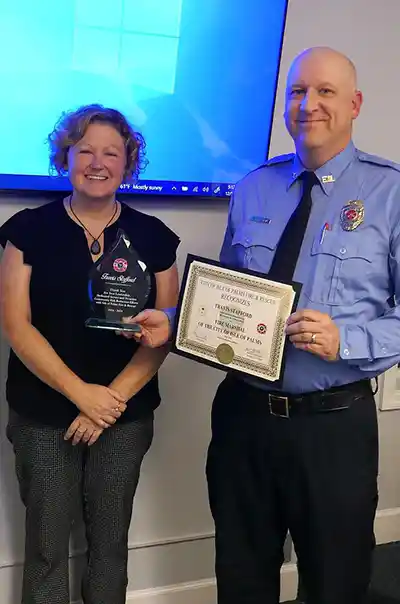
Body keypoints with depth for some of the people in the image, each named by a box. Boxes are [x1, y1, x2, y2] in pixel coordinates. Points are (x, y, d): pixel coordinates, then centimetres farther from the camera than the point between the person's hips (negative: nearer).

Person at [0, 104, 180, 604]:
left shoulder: (154, 237, 2)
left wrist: (111, 399, -12)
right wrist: (81, 393, -16)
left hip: (126, 417, 1)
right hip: (43, 415, -1)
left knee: (110, 542, 12)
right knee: (47, 544, 7)